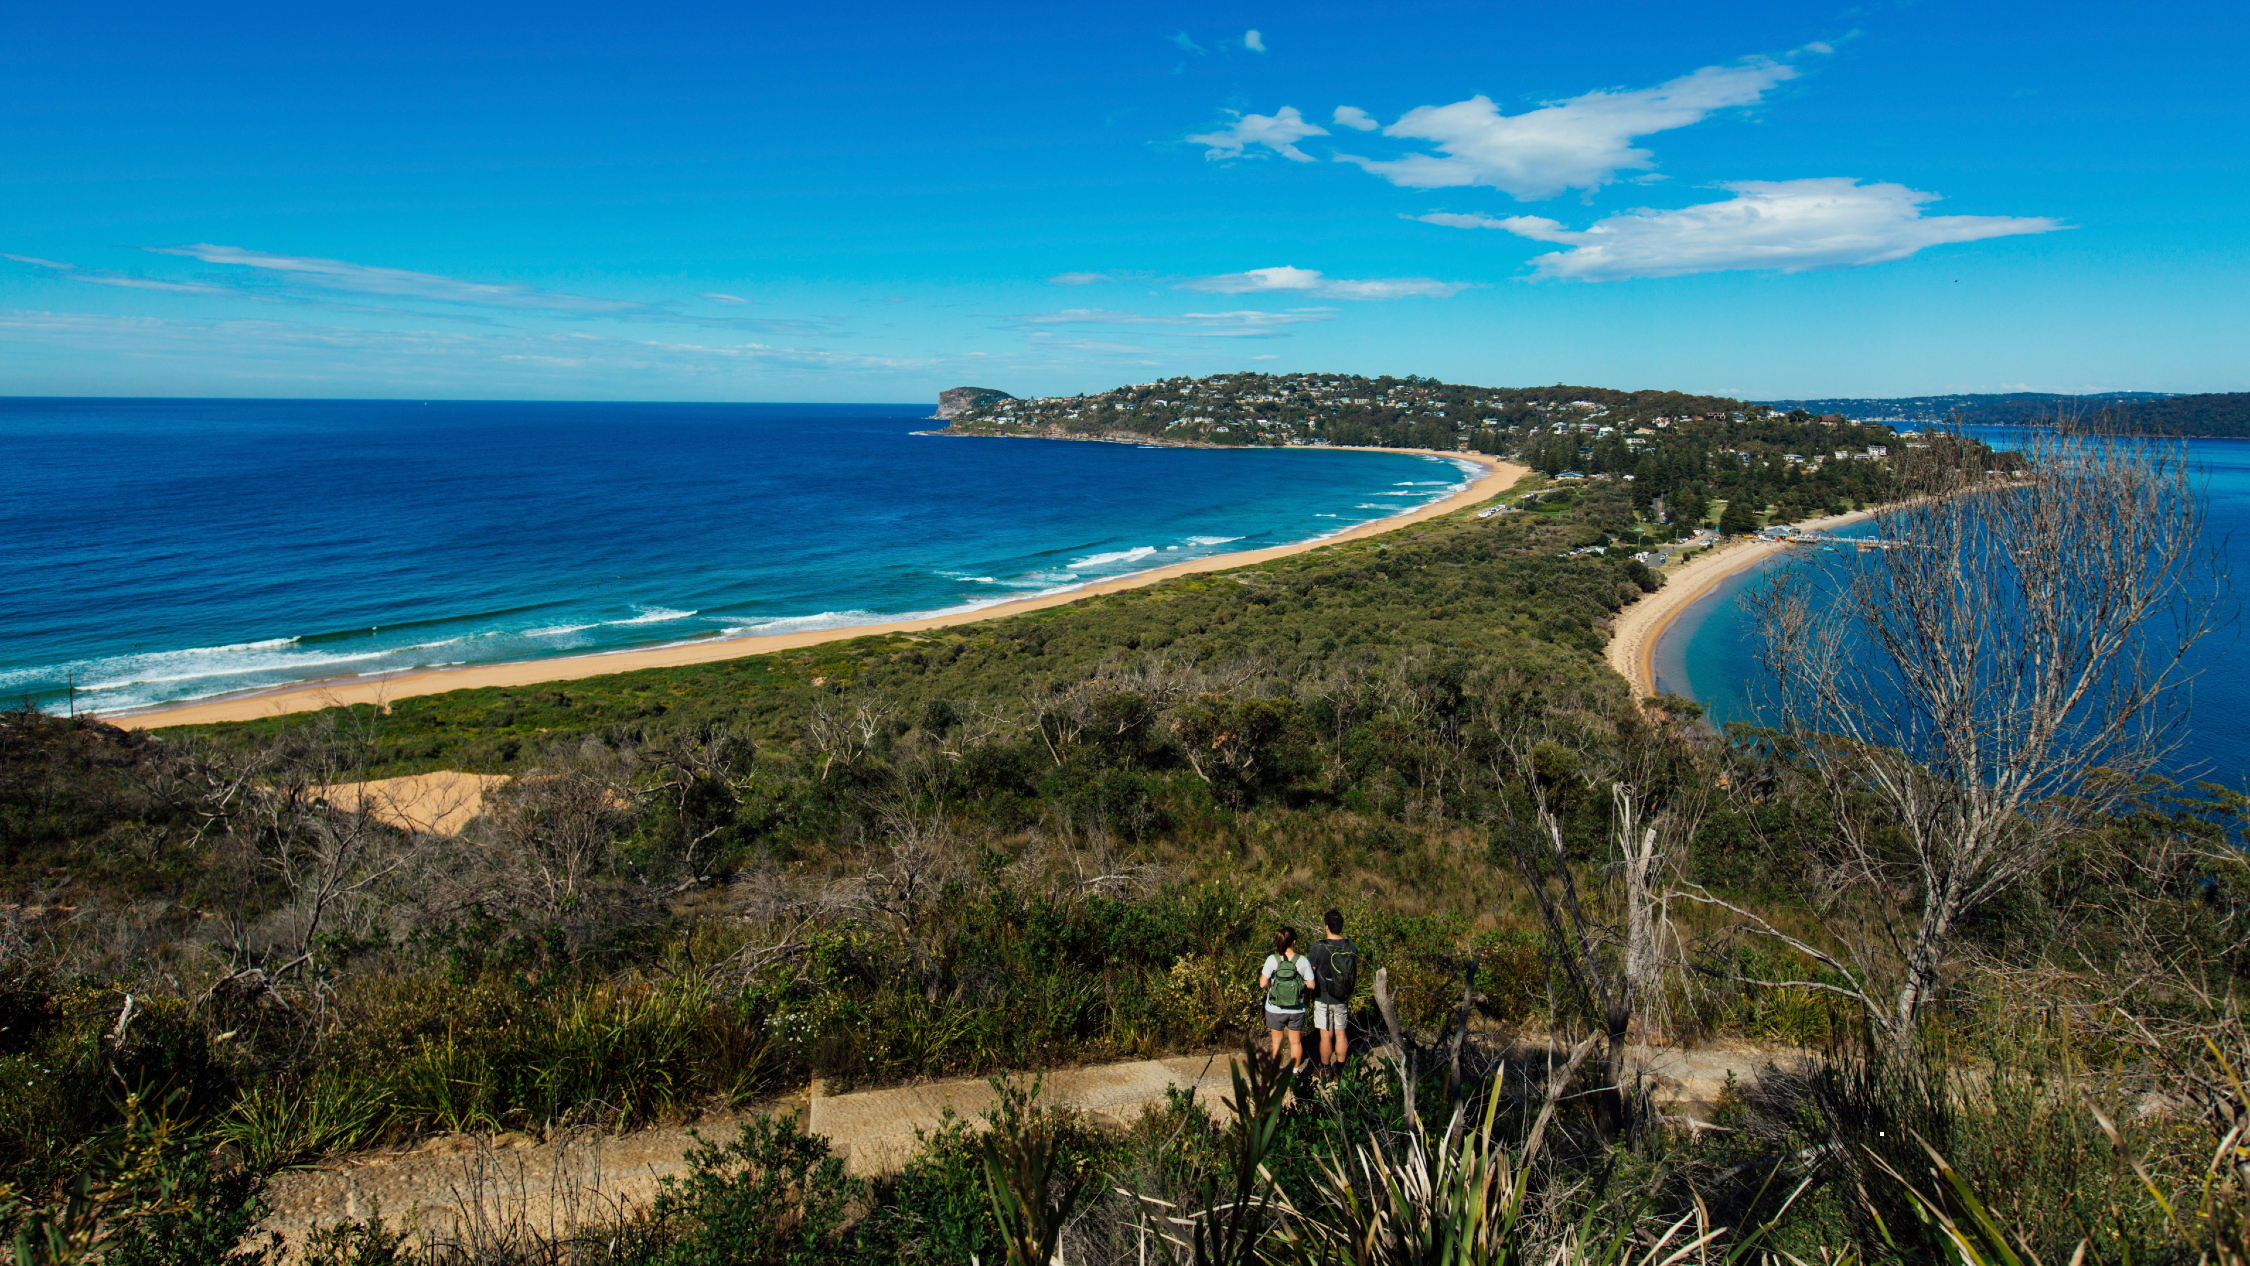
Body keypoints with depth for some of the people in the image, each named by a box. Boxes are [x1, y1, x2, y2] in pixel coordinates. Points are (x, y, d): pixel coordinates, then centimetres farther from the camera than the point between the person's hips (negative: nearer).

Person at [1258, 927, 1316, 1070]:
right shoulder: (1302, 961, -13)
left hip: (1275, 1009, 0)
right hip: (1296, 1010, 0)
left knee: (1276, 1042, 16)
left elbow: (1263, 984, -13)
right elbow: (1311, 985, -9)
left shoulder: (1272, 959, -15)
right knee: (1296, 1042, 17)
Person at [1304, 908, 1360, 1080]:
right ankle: (1340, 1067, 27)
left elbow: (1309, 973, -13)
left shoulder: (1319, 947, -21)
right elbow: (1355, 973, 5)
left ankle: (1326, 1069, 20)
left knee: (1326, 1035, 7)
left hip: (1323, 998, -4)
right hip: (1344, 999, 4)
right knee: (1340, 1033, 16)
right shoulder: (1351, 946, -8)